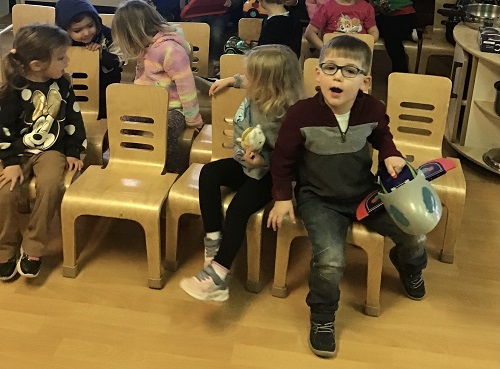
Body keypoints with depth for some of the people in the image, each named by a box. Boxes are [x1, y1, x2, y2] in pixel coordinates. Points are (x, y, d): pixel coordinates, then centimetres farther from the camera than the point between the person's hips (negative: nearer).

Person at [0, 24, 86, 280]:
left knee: (51, 185, -28)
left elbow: (73, 120, 9)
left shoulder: (62, 85, -1)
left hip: (52, 150, 2)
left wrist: (73, 152, 5)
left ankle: (32, 250, -14)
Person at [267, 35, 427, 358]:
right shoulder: (300, 115, -19)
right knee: (330, 260, -25)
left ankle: (409, 266, 39)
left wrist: (391, 156, -7)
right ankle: (322, 316, 6)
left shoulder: (373, 110, -12)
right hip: (319, 199, -3)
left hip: (366, 193, 4)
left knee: (415, 236, -2)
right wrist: (283, 197, -6)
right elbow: (283, 159, -4)